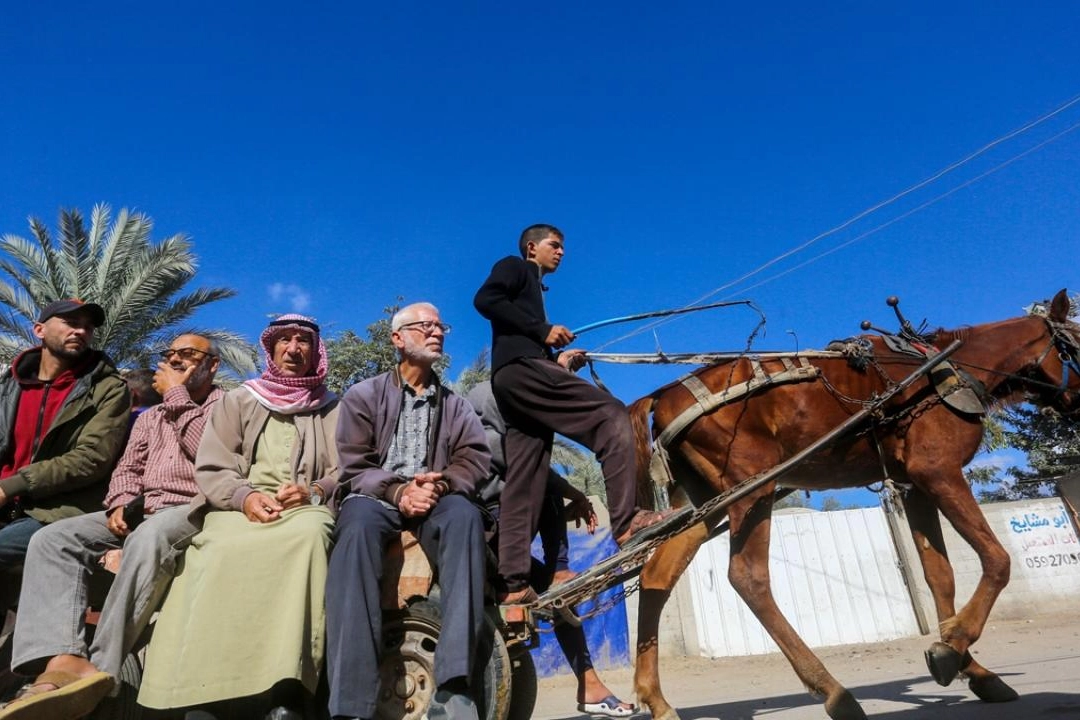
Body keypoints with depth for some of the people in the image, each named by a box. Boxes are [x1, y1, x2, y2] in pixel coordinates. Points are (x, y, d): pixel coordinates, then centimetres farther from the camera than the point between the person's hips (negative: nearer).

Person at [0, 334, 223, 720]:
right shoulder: (149, 417, 27)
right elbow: (127, 467, 19)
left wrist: (177, 392, -3)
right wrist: (121, 503, -4)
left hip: (194, 509, -6)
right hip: (141, 510, 7)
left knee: (149, 538, -39)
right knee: (52, 539, -17)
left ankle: (100, 671, -39)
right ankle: (65, 662, -37)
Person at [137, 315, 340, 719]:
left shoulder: (332, 409, 19)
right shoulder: (238, 401, 20)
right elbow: (210, 469, 10)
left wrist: (314, 492, -12)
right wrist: (245, 496, -11)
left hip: (305, 508, -1)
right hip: (239, 508, 1)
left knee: (309, 535, -37)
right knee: (222, 550, -34)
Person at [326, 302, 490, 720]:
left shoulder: (455, 406, 18)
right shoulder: (363, 396, 12)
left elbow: (474, 459, 3)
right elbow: (354, 467, 1)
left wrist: (440, 484, -19)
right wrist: (398, 491, -19)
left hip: (434, 499, 2)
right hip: (375, 497, -1)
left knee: (464, 514, -34)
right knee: (359, 522, -38)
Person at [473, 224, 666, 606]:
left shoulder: (534, 289, 36)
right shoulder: (515, 267, 13)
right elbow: (485, 299, -8)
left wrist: (558, 360, 10)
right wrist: (543, 329, -11)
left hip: (515, 379, 9)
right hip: (521, 368, -9)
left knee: (524, 484, 1)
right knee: (611, 414, -16)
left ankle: (512, 582, -1)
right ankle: (625, 520, -23)